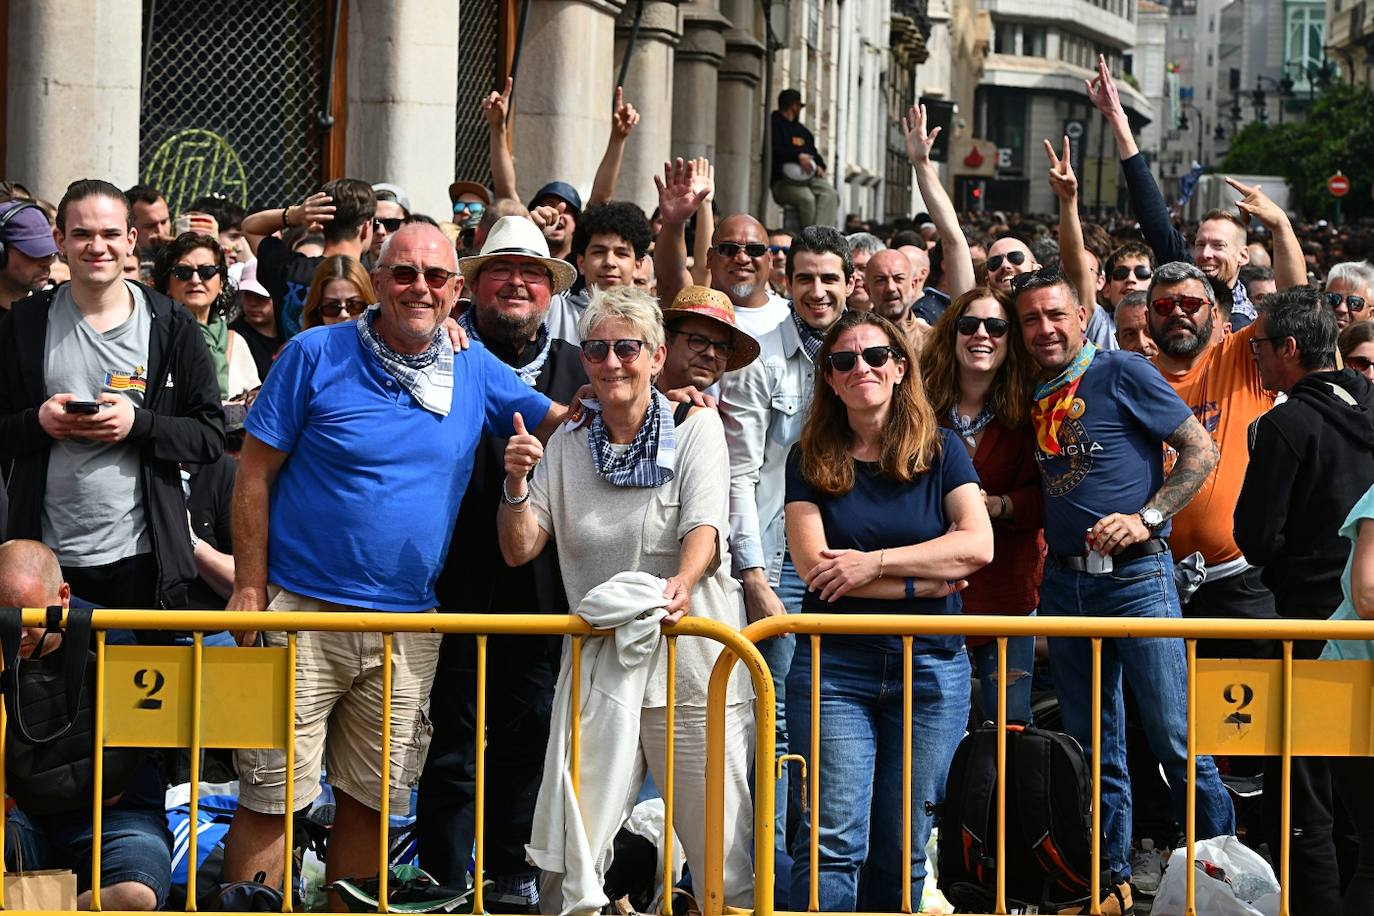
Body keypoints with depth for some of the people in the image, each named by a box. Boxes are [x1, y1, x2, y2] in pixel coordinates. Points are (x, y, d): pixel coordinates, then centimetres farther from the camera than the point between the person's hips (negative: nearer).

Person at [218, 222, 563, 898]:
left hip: (407, 625, 4)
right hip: (301, 612, -4)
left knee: (371, 800, 12)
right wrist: (249, 589, -8)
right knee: (272, 798, -4)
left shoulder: (475, 372, 7)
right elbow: (255, 474, -2)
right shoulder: (316, 355, -4)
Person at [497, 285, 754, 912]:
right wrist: (517, 484, -12)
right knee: (563, 861, -3)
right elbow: (518, 550, 7)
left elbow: (705, 527, -13)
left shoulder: (697, 427, 1)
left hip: (692, 672, -3)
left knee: (721, 860, -2)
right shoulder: (566, 444, 11)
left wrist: (682, 584, -34)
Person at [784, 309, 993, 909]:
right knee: (832, 841, -11)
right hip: (835, 663, -1)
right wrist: (919, 582, -10)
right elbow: (812, 563, -6)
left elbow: (977, 544, -6)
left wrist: (873, 561, -12)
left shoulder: (939, 450, 7)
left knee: (903, 848, 3)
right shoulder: (812, 459, 5)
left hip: (930, 664, 1)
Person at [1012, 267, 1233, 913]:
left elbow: (1200, 451, -5)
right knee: (1092, 747, 10)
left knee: (1176, 739, -8)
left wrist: (1147, 518, -14)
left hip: (1136, 575, -6)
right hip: (1064, 584, 6)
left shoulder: (1121, 373, -3)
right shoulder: (1034, 396, 13)